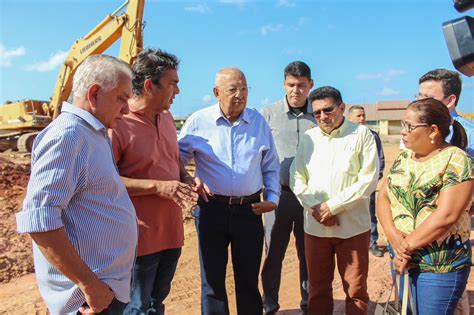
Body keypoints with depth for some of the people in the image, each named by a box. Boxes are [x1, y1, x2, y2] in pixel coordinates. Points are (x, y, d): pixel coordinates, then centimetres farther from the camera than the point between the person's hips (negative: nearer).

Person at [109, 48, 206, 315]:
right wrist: (157, 186, -24)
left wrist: (186, 178, 0)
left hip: (172, 231, 7)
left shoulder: (166, 118, 7)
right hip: (140, 238, -7)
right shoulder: (117, 123, -19)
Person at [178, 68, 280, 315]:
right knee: (212, 279, 12)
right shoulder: (198, 121, -3)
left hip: (249, 209, 2)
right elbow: (177, 158, 4)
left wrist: (272, 197, 2)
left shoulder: (258, 122, 5)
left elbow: (271, 166, 11)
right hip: (211, 209, -1)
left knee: (248, 278, 16)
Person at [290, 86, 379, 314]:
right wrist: (315, 208, -8)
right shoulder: (308, 138, 9)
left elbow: (368, 180, -9)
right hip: (315, 226, 3)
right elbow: (296, 179, 6)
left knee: (356, 289, 9)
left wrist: (333, 206, -13)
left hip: (352, 226, -3)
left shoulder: (362, 134, -2)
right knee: (318, 288, 14)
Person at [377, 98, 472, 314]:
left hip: (440, 264, -6)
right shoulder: (403, 158, 7)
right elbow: (383, 196, 4)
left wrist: (408, 244, -14)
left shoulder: (457, 161, -12)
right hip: (402, 257, 6)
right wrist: (392, 235, -13)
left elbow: (446, 216, -20)